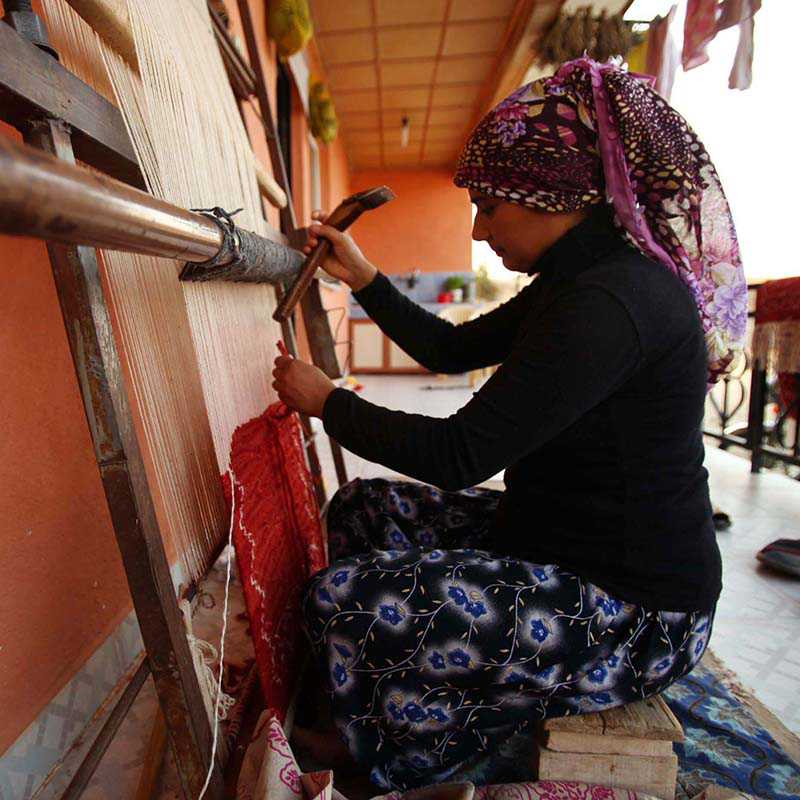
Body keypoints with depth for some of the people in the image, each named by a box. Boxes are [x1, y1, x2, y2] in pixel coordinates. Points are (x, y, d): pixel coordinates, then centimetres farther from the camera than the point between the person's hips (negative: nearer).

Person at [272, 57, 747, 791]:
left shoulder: (614, 301, -26)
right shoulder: (578, 281, 6)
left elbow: (461, 455, -27)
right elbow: (451, 349, 13)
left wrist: (327, 402, -13)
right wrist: (362, 278, 8)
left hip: (636, 615, -9)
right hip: (554, 541, 10)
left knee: (341, 599, -17)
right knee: (362, 508, 8)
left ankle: (397, 775, 16)